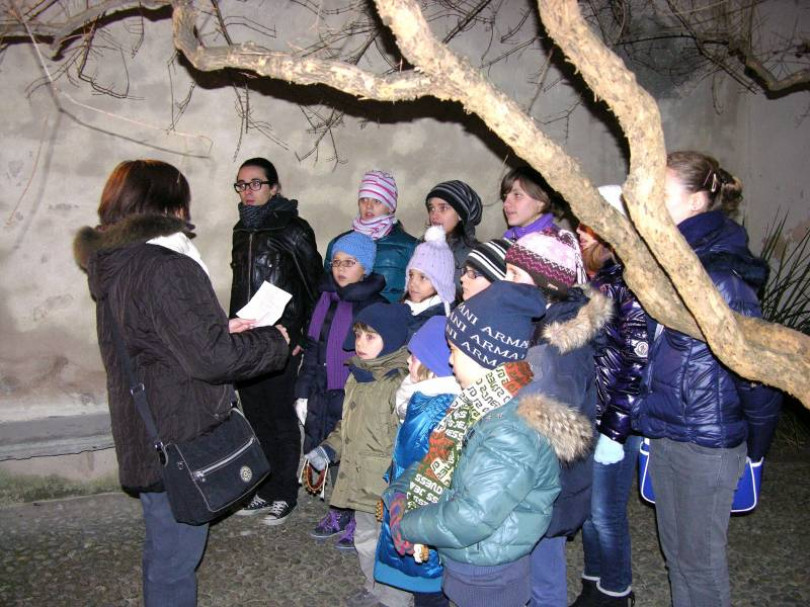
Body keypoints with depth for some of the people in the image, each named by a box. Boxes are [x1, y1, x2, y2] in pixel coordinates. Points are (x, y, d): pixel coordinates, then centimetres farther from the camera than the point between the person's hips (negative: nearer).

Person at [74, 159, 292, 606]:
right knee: (176, 557, 5)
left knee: (163, 547, 25)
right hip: (179, 439, -10)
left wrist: (221, 329, 12)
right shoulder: (163, 269, -24)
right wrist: (274, 341, -10)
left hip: (145, 434, 10)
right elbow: (211, 358, -25)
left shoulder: (117, 264, 7)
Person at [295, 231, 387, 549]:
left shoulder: (376, 306, -11)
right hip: (325, 395, 6)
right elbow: (312, 348, 12)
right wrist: (303, 392, 11)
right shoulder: (327, 298, 7)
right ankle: (339, 512, 33)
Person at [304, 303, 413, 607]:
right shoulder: (357, 376, 6)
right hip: (360, 483, 9)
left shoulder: (402, 383, -23)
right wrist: (329, 448, 9)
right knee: (364, 539, 26)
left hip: (388, 489, -9)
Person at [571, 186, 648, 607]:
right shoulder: (589, 278, 7)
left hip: (615, 419, -7)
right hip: (580, 416, 7)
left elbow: (638, 366, -17)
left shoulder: (629, 283, -16)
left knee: (605, 513, 5)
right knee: (585, 505, 17)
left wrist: (616, 429, -16)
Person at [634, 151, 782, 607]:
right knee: (675, 548, 21)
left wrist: (756, 445, -10)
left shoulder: (720, 272, -22)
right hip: (665, 430, 8)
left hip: (708, 439, -8)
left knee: (699, 557, 8)